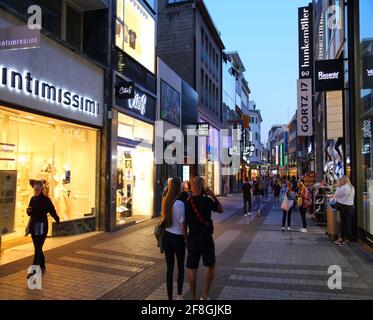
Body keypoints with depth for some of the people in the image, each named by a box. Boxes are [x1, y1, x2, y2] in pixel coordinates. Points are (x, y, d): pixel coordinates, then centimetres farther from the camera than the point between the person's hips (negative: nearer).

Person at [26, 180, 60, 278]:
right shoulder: (33, 199, 10)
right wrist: (28, 211, -4)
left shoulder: (46, 200, -9)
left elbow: (52, 211, -10)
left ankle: (34, 270, -9)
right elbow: (29, 213, 17)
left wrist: (57, 220, -19)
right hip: (33, 226, 7)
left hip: (41, 226, -7)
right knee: (38, 248, 16)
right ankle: (42, 267, 30)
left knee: (38, 248, -9)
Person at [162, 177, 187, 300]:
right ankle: (179, 295, 22)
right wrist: (186, 239, -3)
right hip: (177, 238, -5)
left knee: (169, 268, 13)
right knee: (180, 267, 17)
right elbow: (182, 224, -17)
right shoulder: (179, 203, -19)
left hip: (167, 236, 5)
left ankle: (170, 297, 20)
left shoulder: (165, 201, -2)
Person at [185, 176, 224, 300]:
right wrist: (213, 196, 3)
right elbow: (221, 210, 3)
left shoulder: (187, 203, -2)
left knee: (192, 269, 10)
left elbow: (185, 223, 4)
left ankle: (193, 297, 19)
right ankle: (205, 296, 14)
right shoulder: (207, 200, -12)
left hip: (192, 239, 3)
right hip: (206, 238, -3)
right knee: (211, 266, 15)